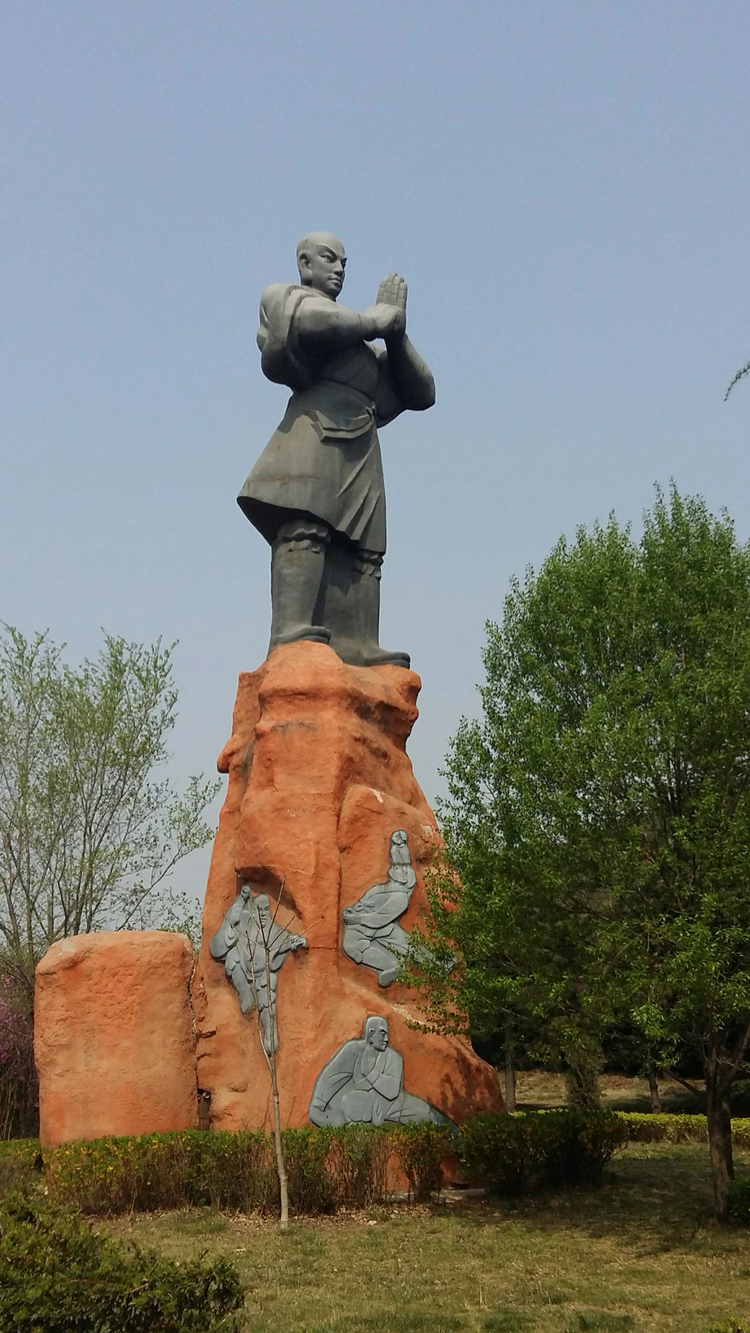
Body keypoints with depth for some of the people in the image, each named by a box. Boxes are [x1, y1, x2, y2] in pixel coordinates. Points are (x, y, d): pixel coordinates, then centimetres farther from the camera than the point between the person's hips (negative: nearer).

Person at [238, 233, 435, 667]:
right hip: (319, 426, -7)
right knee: (305, 527, -22)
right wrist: (376, 320, 5)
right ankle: (293, 637, -33)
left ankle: (358, 651, -13)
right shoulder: (283, 296, 21)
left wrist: (395, 331, 12)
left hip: (362, 449, 7)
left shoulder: (356, 337, 37)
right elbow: (310, 323, -8)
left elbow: (420, 393, 26)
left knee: (362, 549, -5)